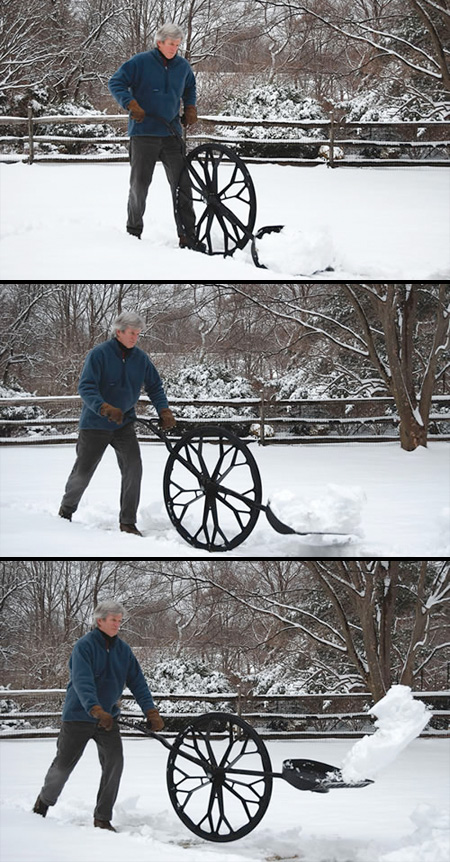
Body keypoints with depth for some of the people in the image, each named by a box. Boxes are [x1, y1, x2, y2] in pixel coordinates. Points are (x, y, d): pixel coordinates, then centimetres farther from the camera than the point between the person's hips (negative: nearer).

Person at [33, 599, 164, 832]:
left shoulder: (123, 650, 4)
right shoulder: (84, 646, -14)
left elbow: (137, 682, 2)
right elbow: (82, 682, -27)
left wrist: (151, 712, -11)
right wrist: (96, 710, -40)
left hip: (108, 717, 4)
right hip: (78, 716, -4)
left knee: (114, 762, -11)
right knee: (64, 764, 5)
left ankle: (103, 818, -2)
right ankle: (44, 800, 34)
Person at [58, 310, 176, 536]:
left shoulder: (140, 358, 0)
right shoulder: (99, 354, -15)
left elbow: (154, 386, 9)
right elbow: (86, 387, -22)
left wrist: (164, 411, -8)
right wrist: (105, 408, -37)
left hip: (124, 424, 4)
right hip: (95, 423, -3)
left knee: (133, 468, -13)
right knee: (83, 472, 3)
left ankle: (128, 522, -5)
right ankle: (67, 509, 31)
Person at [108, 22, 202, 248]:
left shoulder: (183, 66, 9)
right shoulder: (141, 62, -7)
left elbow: (190, 88, 30)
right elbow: (115, 83, -4)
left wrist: (190, 107, 14)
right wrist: (131, 103, -16)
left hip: (171, 134, 4)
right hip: (143, 133, -4)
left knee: (182, 183, -2)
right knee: (140, 183, 1)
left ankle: (187, 236, 0)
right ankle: (133, 231, 18)